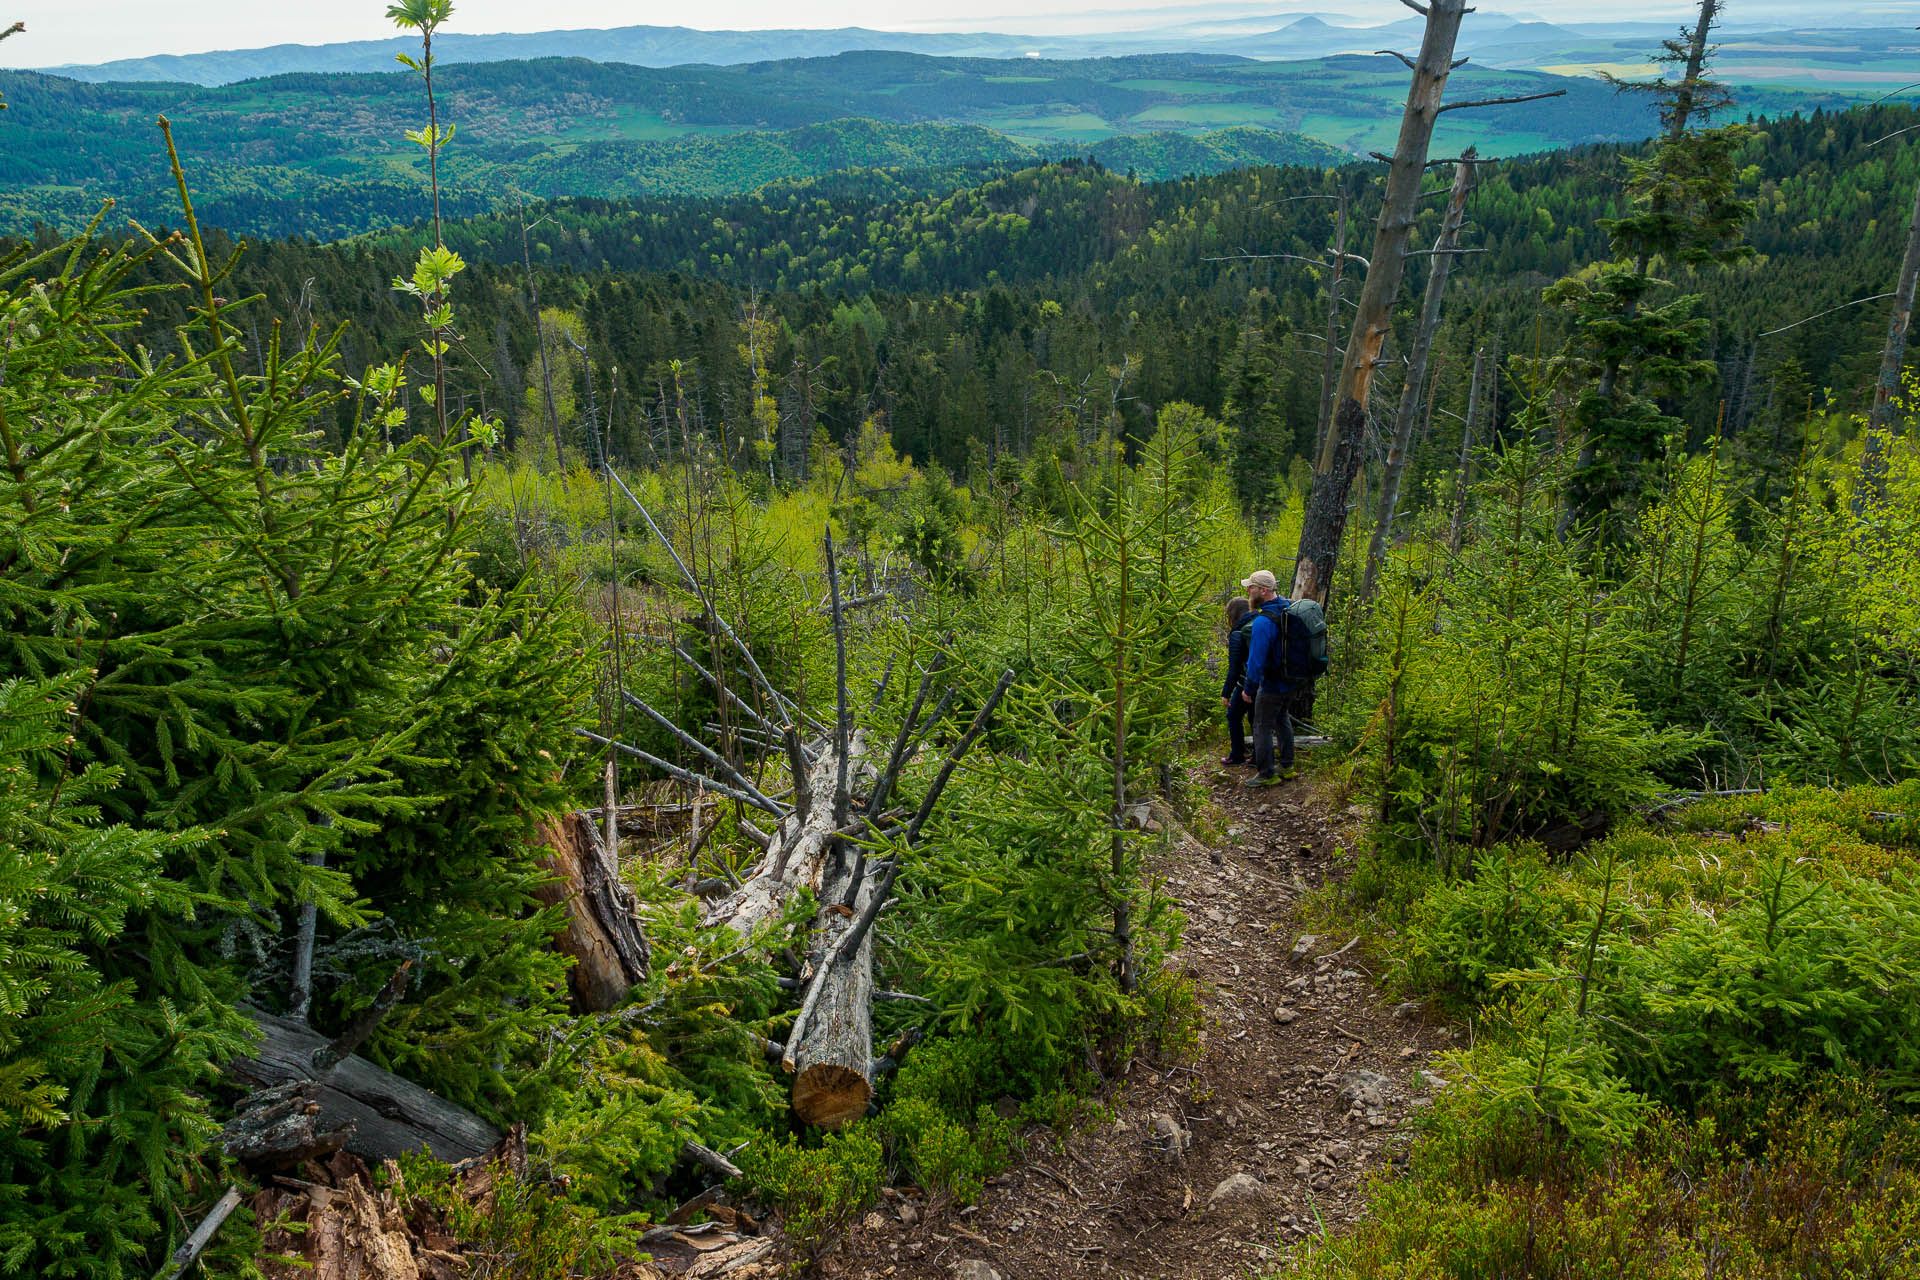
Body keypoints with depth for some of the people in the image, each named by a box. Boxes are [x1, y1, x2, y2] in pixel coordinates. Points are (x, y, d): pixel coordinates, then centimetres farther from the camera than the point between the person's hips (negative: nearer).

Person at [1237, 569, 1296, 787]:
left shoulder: (1263, 622, -29)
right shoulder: (1288, 606, -1)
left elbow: (1256, 660, -26)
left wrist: (1248, 689, -13)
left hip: (1272, 685, -9)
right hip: (1292, 679, 9)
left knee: (1262, 727, 5)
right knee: (1282, 719, 25)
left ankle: (1266, 775, 14)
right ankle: (1286, 766, 37)